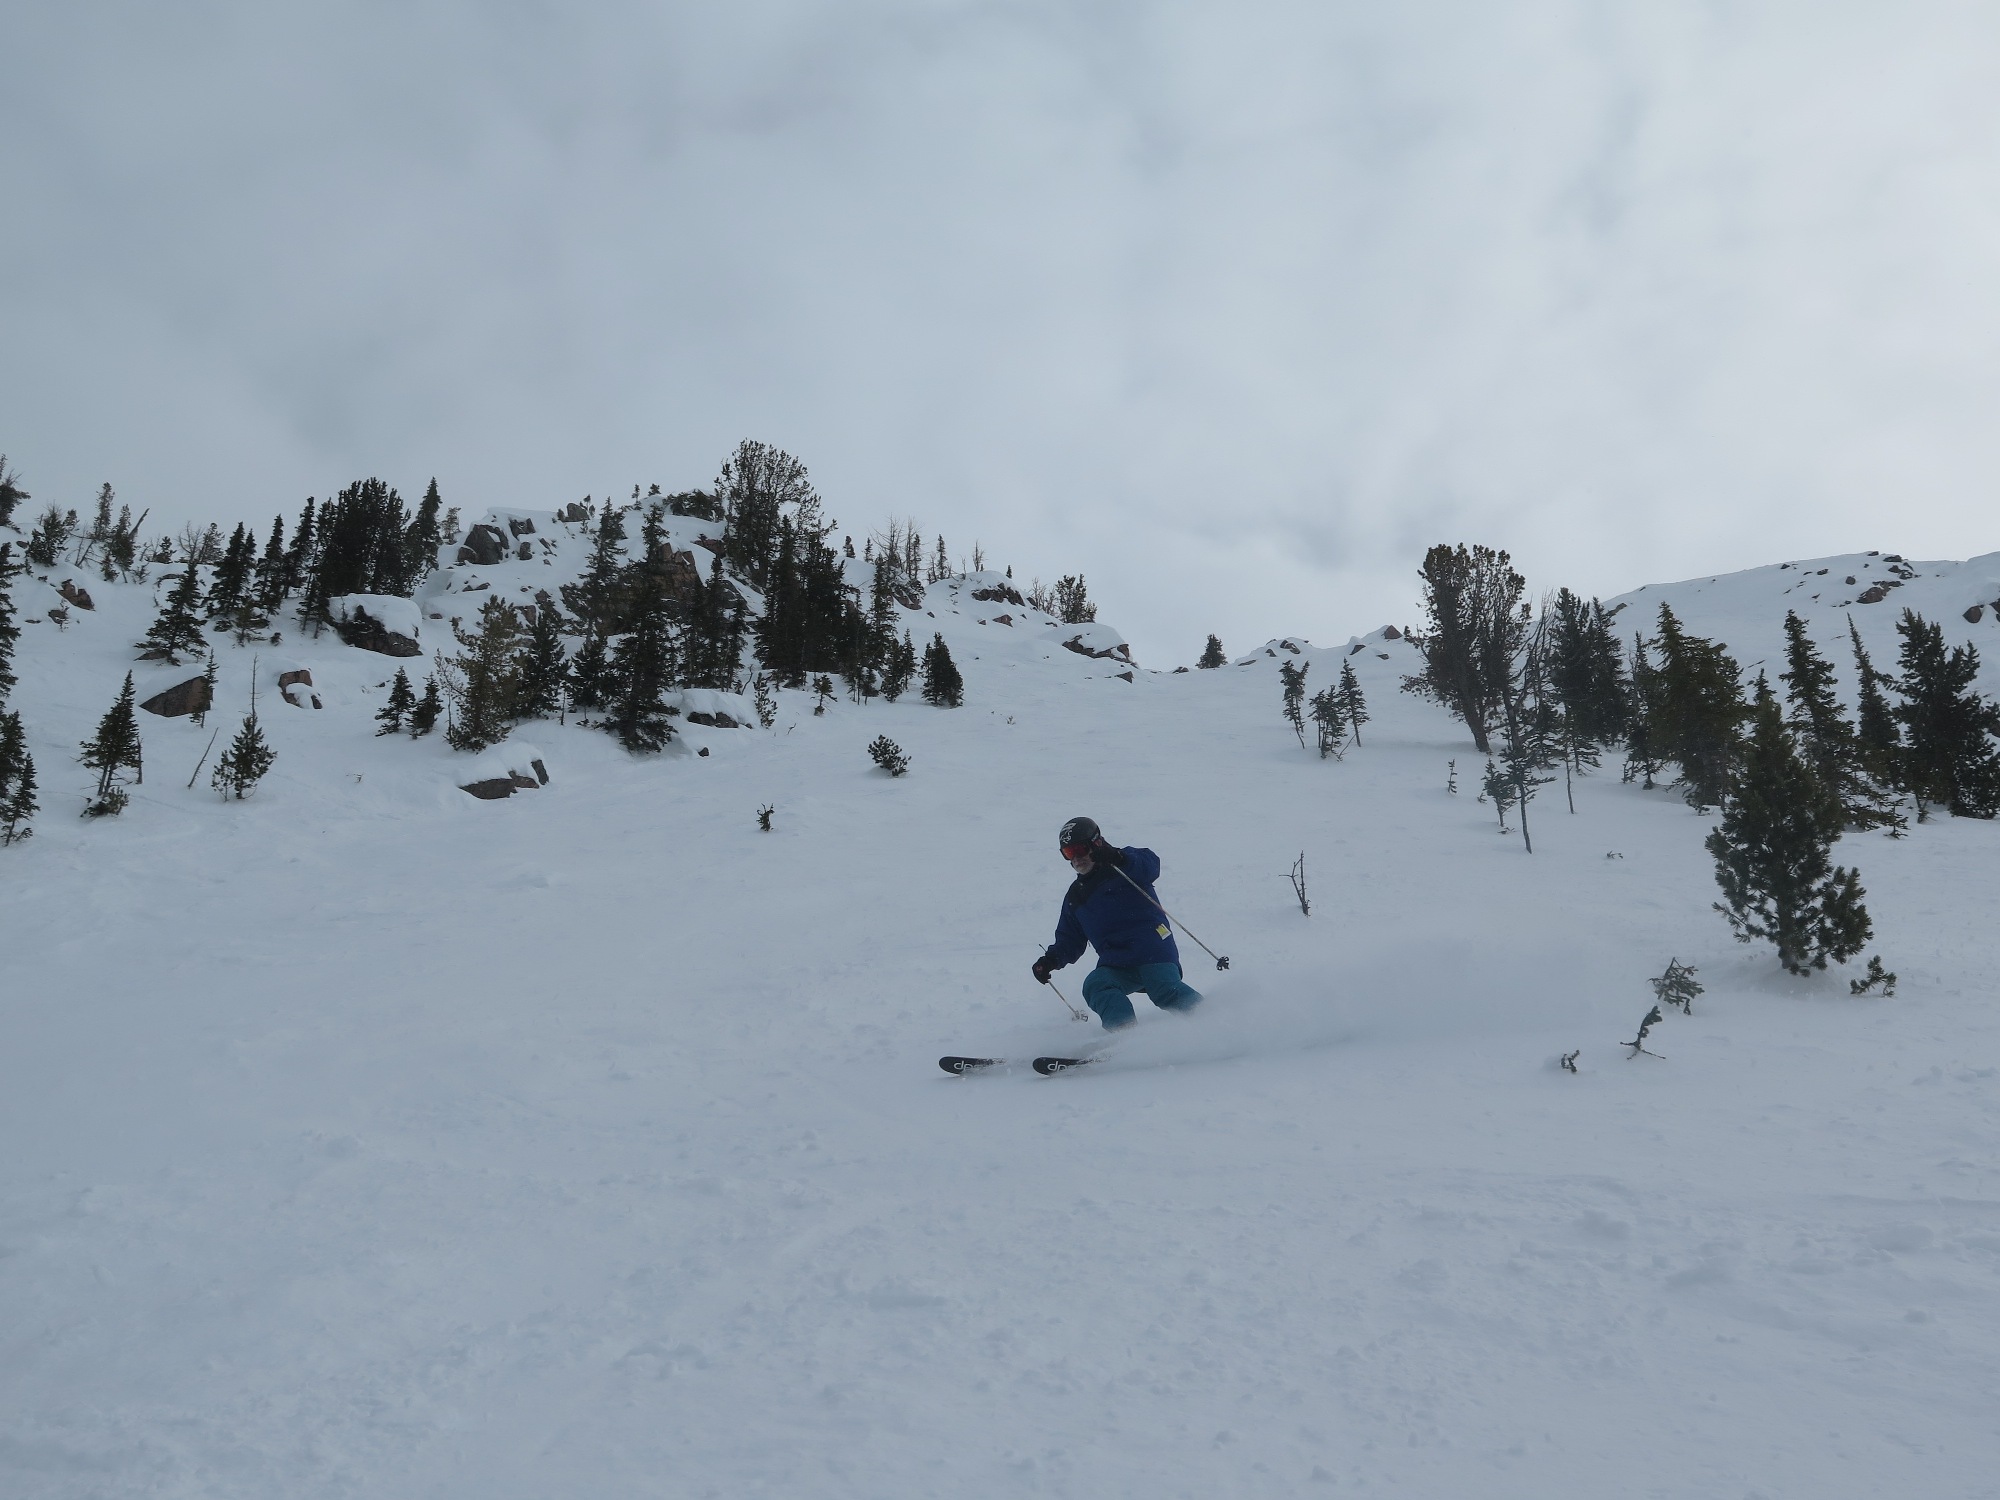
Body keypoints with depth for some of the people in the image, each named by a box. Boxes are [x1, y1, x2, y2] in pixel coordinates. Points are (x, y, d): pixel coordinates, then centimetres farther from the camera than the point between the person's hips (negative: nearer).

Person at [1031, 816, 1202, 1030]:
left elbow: (1150, 866, -15)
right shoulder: (1075, 896, 25)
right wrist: (1051, 960, 8)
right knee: (1096, 985, -25)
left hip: (1152, 950, -5)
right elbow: (1069, 940, 27)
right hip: (1115, 965, 5)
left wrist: (1118, 859, -33)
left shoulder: (1124, 863, 8)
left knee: (1165, 991, -28)